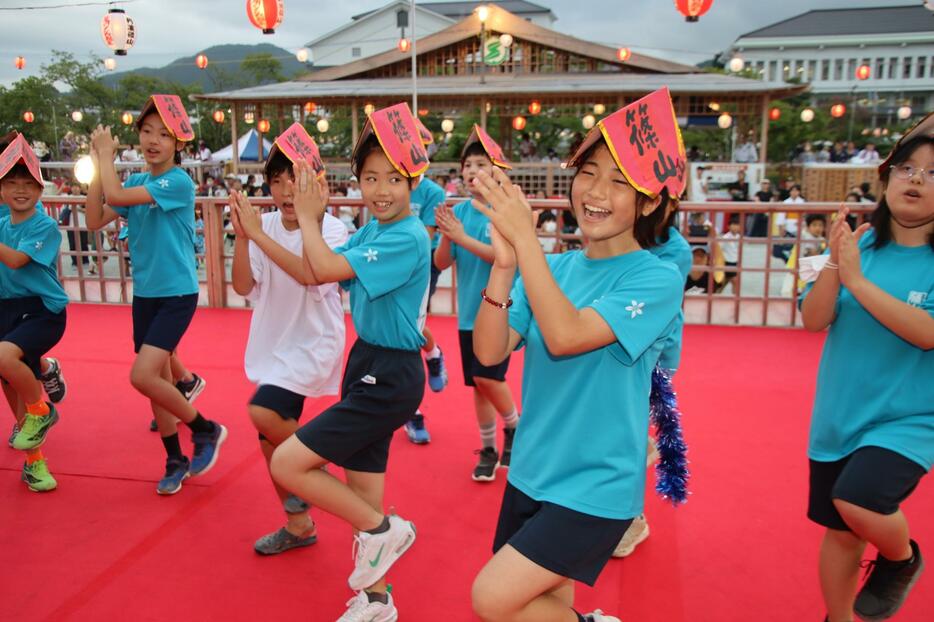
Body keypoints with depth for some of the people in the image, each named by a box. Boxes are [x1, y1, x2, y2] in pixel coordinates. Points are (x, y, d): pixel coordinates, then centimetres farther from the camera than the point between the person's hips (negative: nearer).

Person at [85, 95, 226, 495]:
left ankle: (206, 430, 6)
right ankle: (176, 461, 25)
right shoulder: (135, 182, 7)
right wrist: (98, 163, -3)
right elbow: (95, 221, 0)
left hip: (177, 295, -7)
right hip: (144, 294, 7)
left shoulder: (179, 182, -15)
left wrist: (105, 153, -8)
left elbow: (116, 196, -24)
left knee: (142, 376, -16)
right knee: (158, 379, 11)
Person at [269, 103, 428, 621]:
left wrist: (307, 217, -9)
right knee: (361, 489, 15)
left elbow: (326, 269, -25)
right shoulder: (371, 232, 8)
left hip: (390, 377, -9)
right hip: (367, 364, 9)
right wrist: (312, 216, -1)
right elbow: (317, 272, 7)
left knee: (287, 463, -9)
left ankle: (383, 529, 6)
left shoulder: (407, 238, -20)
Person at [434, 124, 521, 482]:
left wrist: (462, 237, -24)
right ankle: (488, 449, 27)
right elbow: (442, 263, 2)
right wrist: (445, 236, -16)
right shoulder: (459, 211, 4)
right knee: (477, 384, 11)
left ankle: (514, 426, 16)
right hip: (469, 311, 5)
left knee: (487, 376, -13)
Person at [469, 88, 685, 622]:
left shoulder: (657, 279, -14)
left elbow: (565, 336, -28)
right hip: (531, 473, 6)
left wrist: (524, 238, -28)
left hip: (596, 485, -5)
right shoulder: (553, 267, 1)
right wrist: (504, 261, -20)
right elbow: (490, 352, -8)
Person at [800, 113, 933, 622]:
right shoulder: (858, 244, -2)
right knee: (839, 532, 14)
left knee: (856, 501, -26)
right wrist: (833, 265, -23)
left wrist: (856, 279, -26)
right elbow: (814, 319, -8)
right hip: (838, 416, 3)